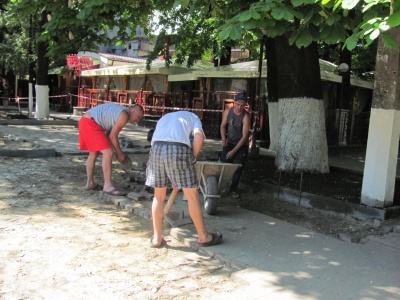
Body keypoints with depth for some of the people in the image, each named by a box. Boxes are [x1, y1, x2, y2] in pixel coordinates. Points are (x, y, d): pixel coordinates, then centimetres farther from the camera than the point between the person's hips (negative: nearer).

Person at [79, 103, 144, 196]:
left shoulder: (119, 112, 21)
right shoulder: (124, 115, -8)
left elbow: (109, 134, 22)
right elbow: (112, 136, -9)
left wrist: (117, 152, 21)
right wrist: (120, 154, 1)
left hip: (85, 122, 11)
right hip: (90, 123, -11)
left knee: (94, 153, 21)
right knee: (108, 153, -9)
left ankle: (90, 183, 29)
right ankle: (108, 186, -4)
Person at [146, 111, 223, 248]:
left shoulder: (164, 118, 39)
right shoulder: (193, 117, 27)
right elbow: (198, 136, 1)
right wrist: (192, 158, 12)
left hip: (156, 148, 4)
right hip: (179, 149, -4)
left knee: (159, 195, 17)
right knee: (192, 195, 8)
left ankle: (157, 238, 24)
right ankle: (203, 236, 20)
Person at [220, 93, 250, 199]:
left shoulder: (246, 116, -21)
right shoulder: (227, 111, -8)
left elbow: (245, 136, -21)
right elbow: (223, 125, 5)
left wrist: (233, 151, -21)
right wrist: (223, 137, -15)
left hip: (241, 145, -3)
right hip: (229, 142, 3)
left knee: (237, 168, -5)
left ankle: (233, 189, 12)